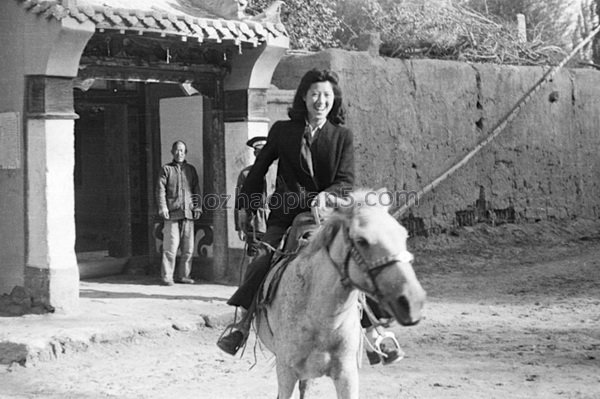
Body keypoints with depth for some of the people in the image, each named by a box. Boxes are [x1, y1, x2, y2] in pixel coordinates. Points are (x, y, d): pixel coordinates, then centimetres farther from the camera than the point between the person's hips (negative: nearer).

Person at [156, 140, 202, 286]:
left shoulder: (191, 169, 17)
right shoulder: (166, 169, 7)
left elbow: (196, 190, 16)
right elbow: (160, 189, 1)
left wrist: (198, 207, 6)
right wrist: (162, 207, -9)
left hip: (188, 213, 3)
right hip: (172, 213, -3)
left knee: (188, 247, 3)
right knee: (170, 247, -7)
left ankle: (183, 275, 11)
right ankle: (167, 277, -2)